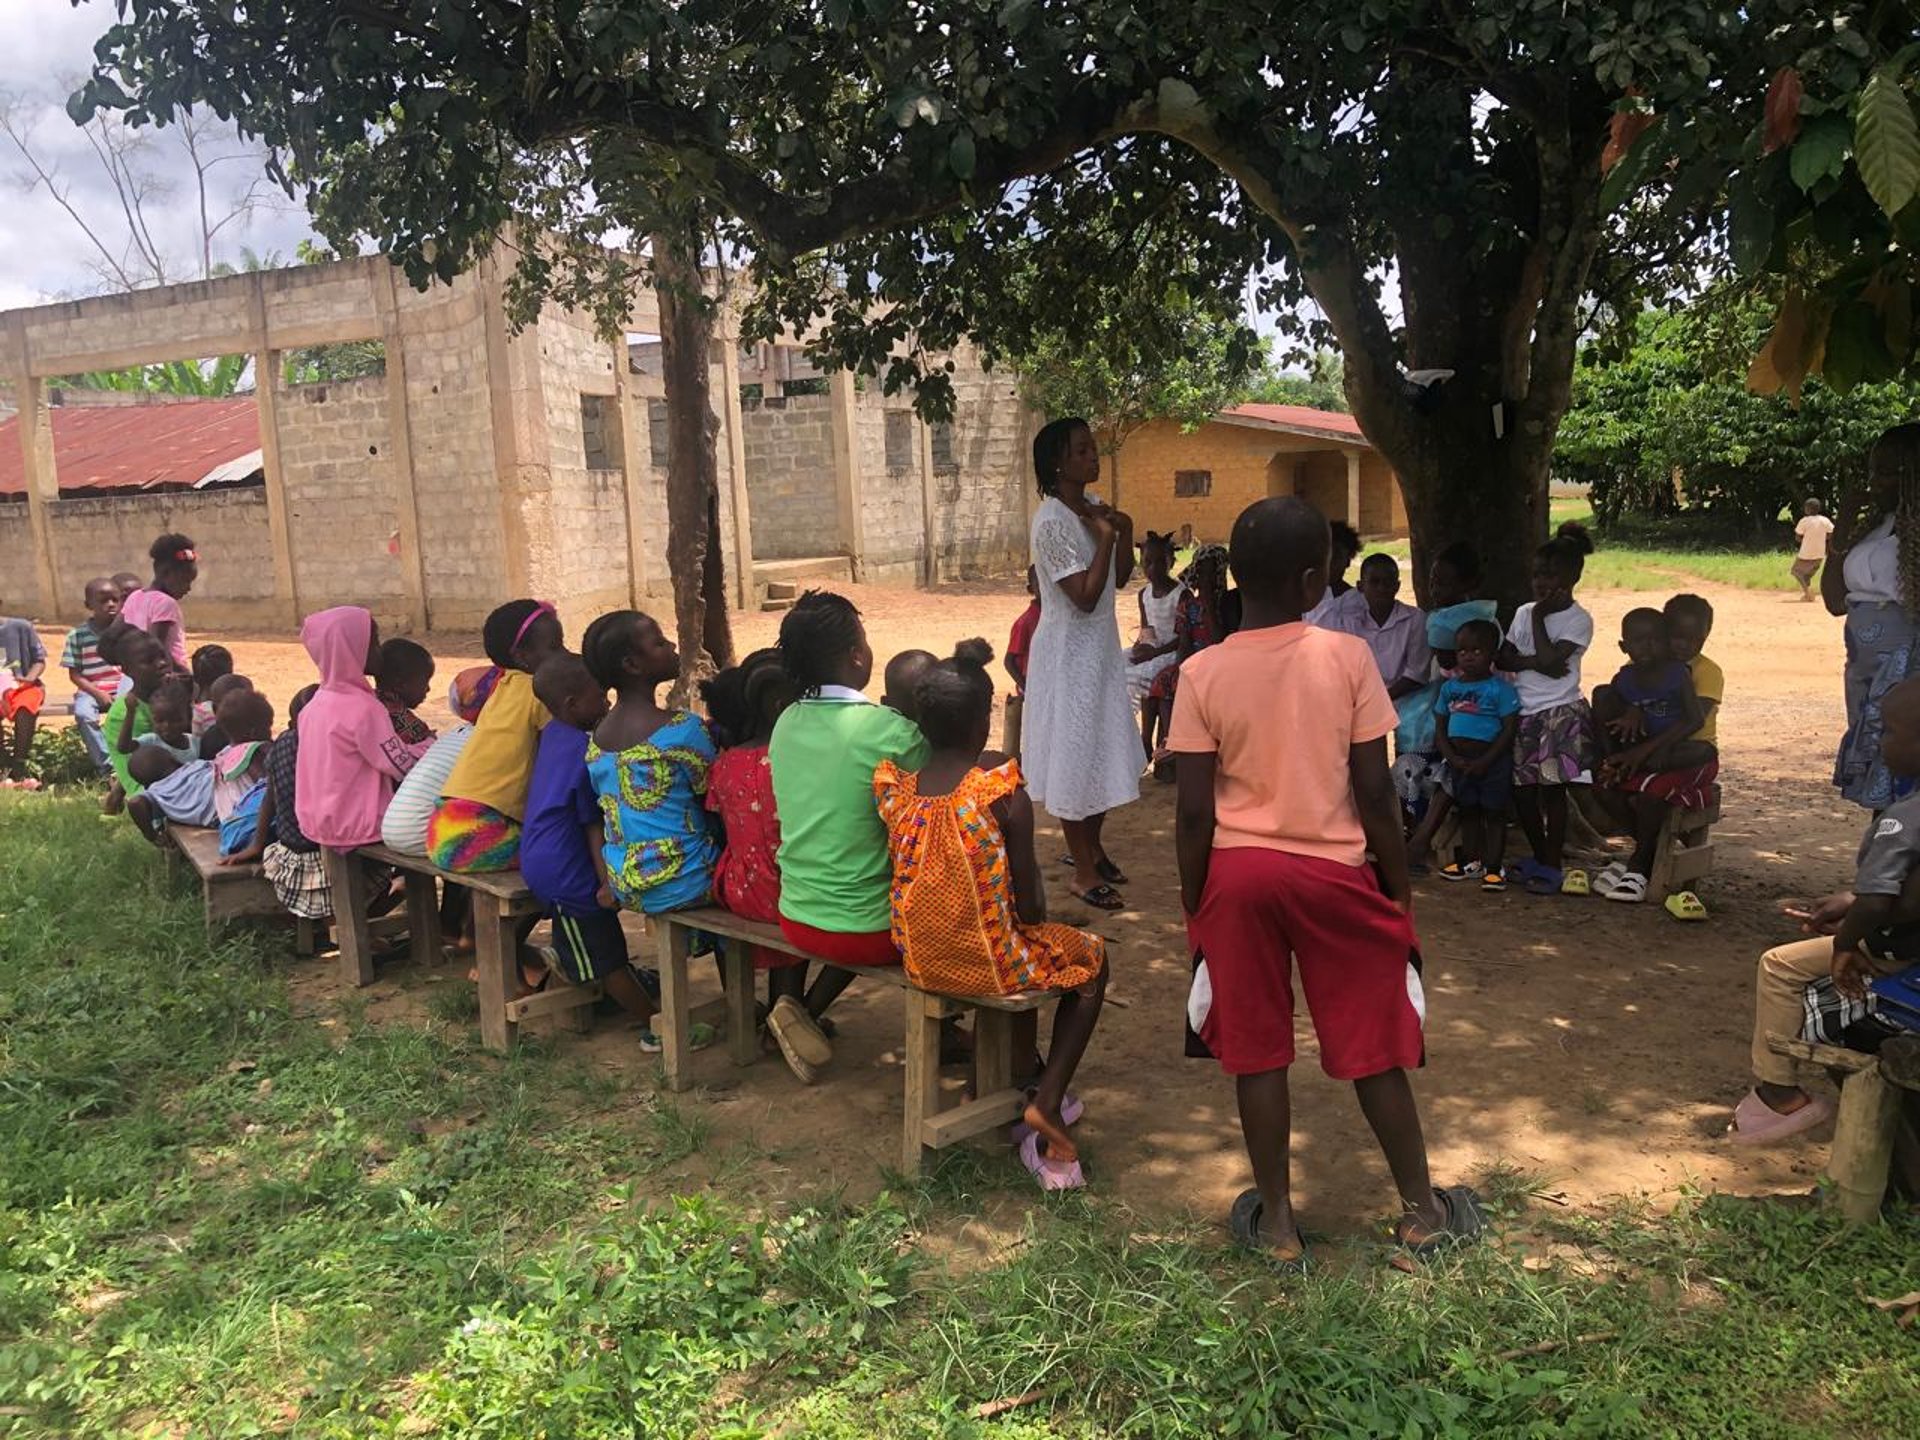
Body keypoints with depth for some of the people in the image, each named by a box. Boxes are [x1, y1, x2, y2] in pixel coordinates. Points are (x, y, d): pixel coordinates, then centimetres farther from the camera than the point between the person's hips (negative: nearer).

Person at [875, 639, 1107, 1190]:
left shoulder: (893, 787, -6)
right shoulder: (1004, 793, -20)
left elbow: (910, 875, 6)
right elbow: (1029, 903, -14)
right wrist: (1031, 905, 8)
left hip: (919, 958, 6)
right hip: (991, 960, -6)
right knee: (1092, 958, 23)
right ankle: (1048, 1100, 11)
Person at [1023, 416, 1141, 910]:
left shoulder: (1093, 508, 6)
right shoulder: (1052, 521, -20)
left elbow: (1120, 579, 10)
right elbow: (1085, 596, -22)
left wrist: (1125, 532, -4)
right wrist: (1105, 537, -19)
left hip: (1100, 646, 9)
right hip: (1069, 652, -8)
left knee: (1103, 750, 17)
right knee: (1075, 754, 0)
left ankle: (1093, 846, 35)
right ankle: (1084, 872, 11)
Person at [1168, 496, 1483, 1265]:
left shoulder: (1202, 673, -8)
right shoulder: (1348, 657, -10)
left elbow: (1196, 812, -7)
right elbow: (1374, 792, -8)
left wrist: (1194, 908, 4)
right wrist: (1400, 888, 4)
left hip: (1238, 872, 1)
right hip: (1334, 871, 0)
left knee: (1256, 1051, 11)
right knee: (1373, 1047, 14)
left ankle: (1276, 1222, 22)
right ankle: (1421, 1210, 30)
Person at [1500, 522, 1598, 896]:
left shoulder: (1579, 620, -5)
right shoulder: (1524, 612, 11)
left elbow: (1550, 659, -18)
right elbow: (1502, 658, 5)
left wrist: (1539, 617, -9)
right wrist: (1534, 662, -12)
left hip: (1561, 711, -6)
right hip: (1524, 710, 6)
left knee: (1552, 787, -7)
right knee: (1521, 790, 7)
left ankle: (1553, 867, 2)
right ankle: (1540, 858, 23)